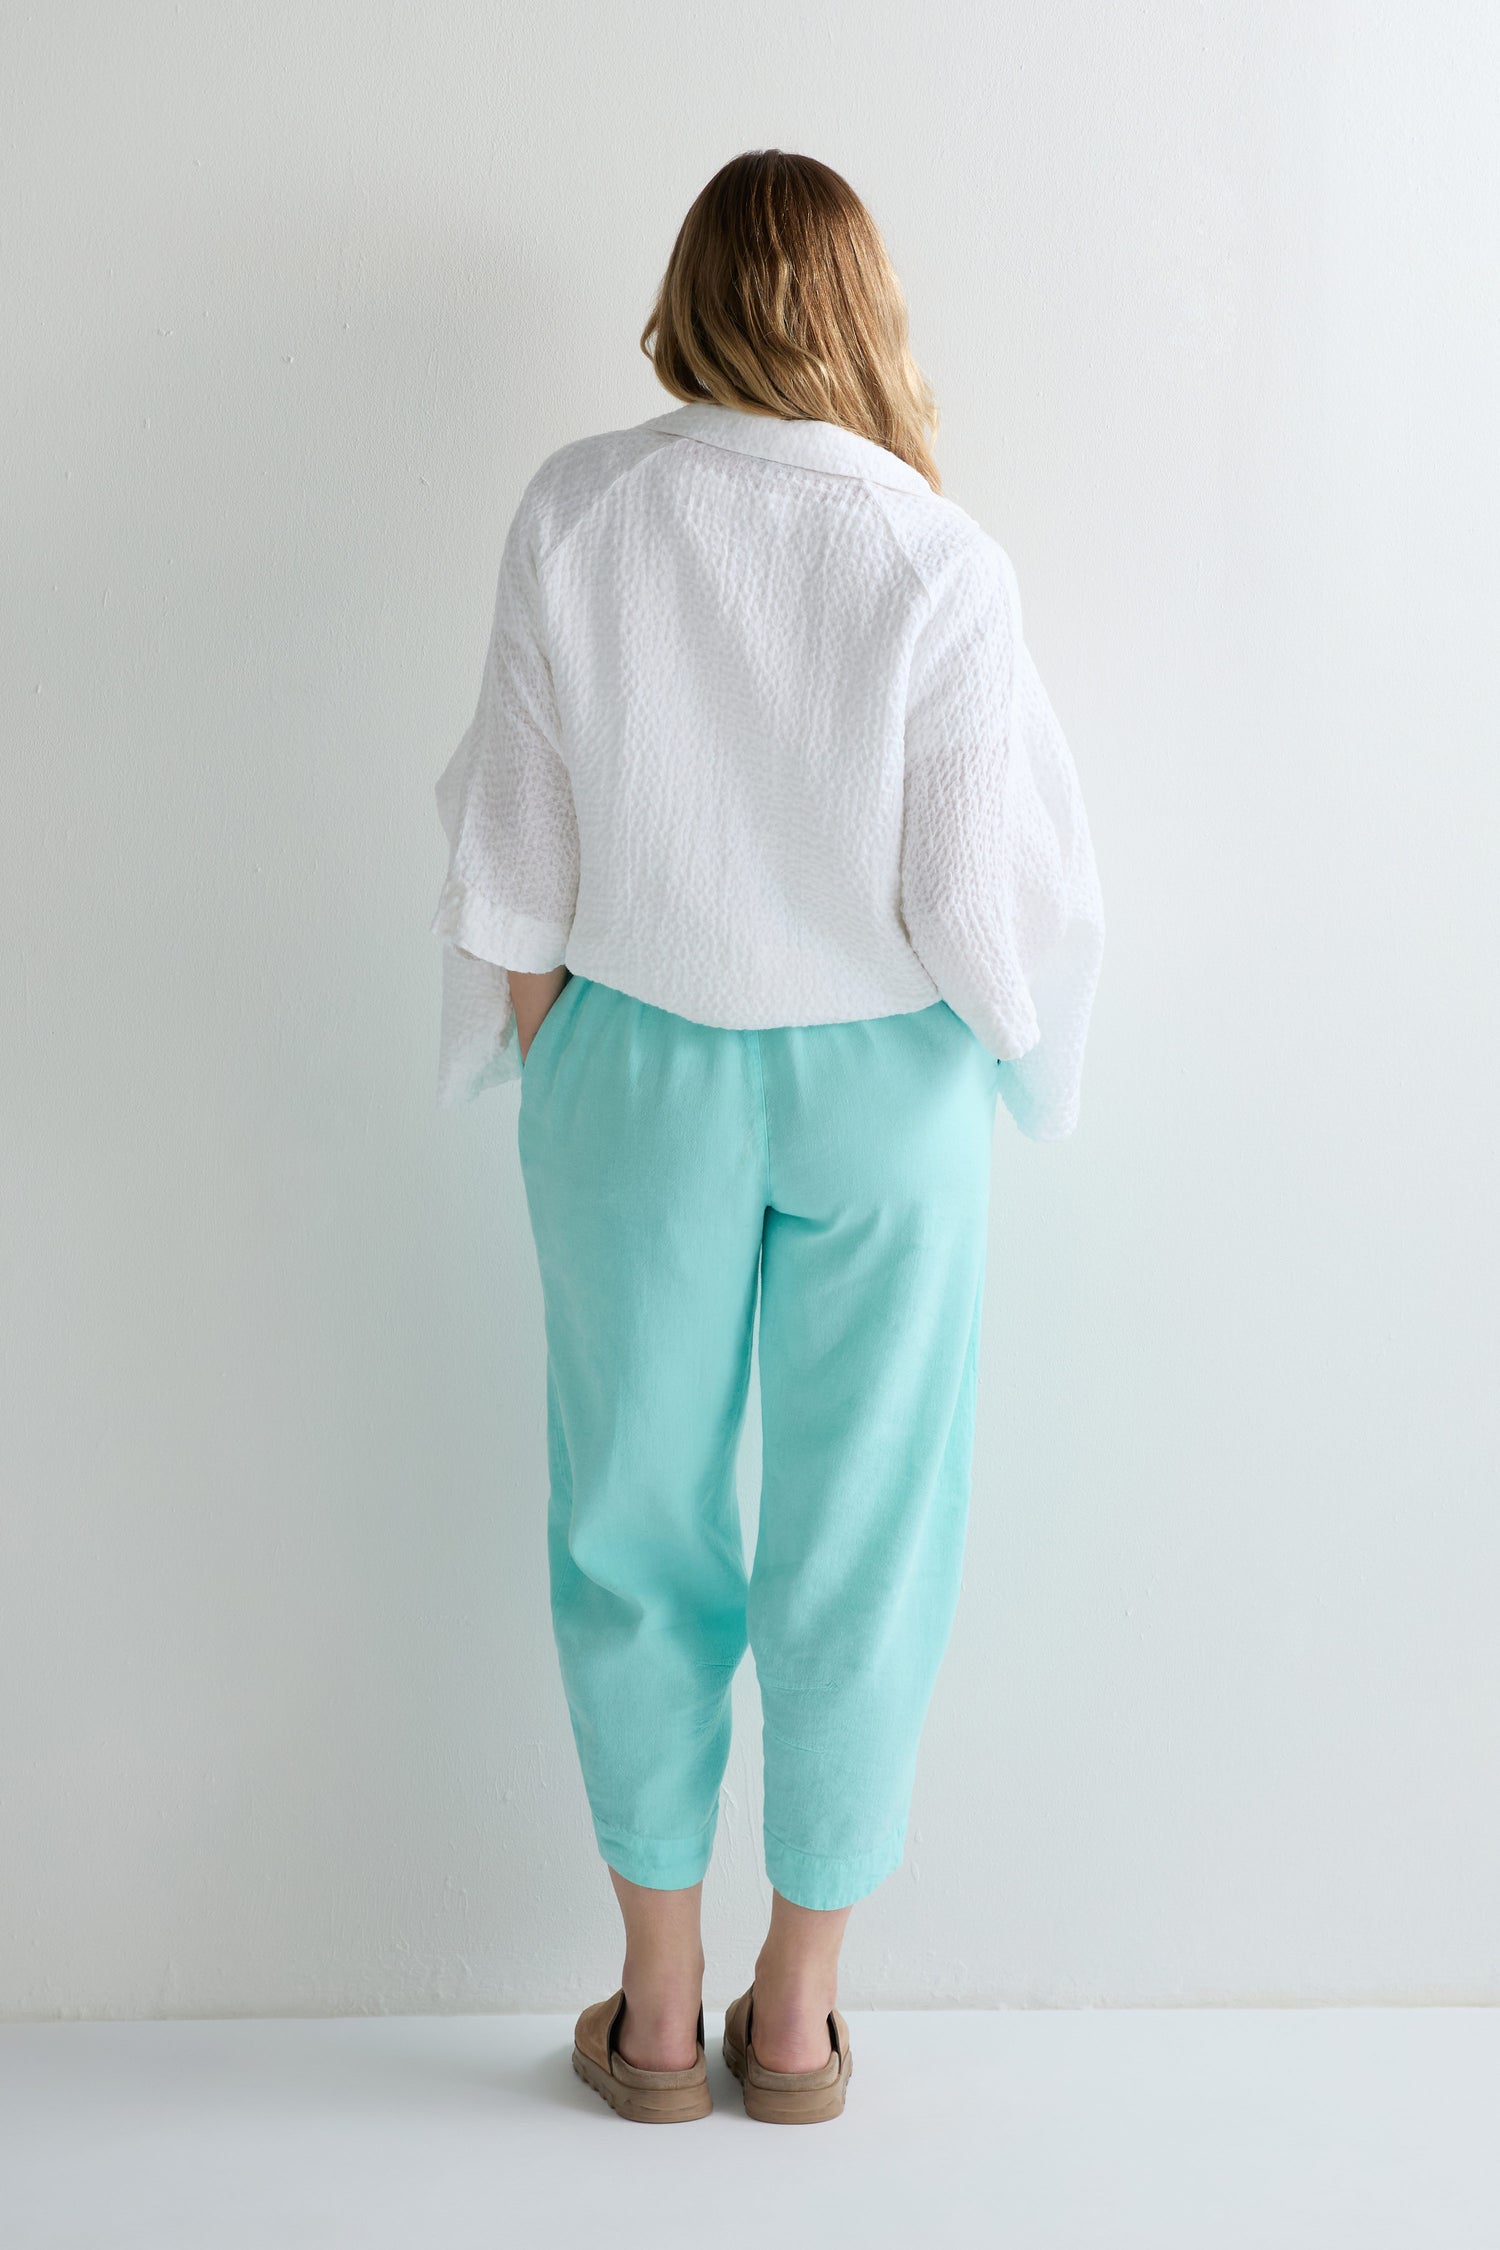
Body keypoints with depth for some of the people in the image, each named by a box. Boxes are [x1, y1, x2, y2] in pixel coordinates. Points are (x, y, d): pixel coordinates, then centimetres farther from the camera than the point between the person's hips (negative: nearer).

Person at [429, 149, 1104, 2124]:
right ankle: (798, 2014, 27)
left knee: (637, 1521, 15)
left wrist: (544, 1073, 10)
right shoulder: (941, 564, -14)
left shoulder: (572, 516, -9)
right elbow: (977, 906, -13)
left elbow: (514, 866, -5)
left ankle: (659, 2005, 28)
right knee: (857, 1535, 13)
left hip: (638, 1072, 1)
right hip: (883, 1083, -1)